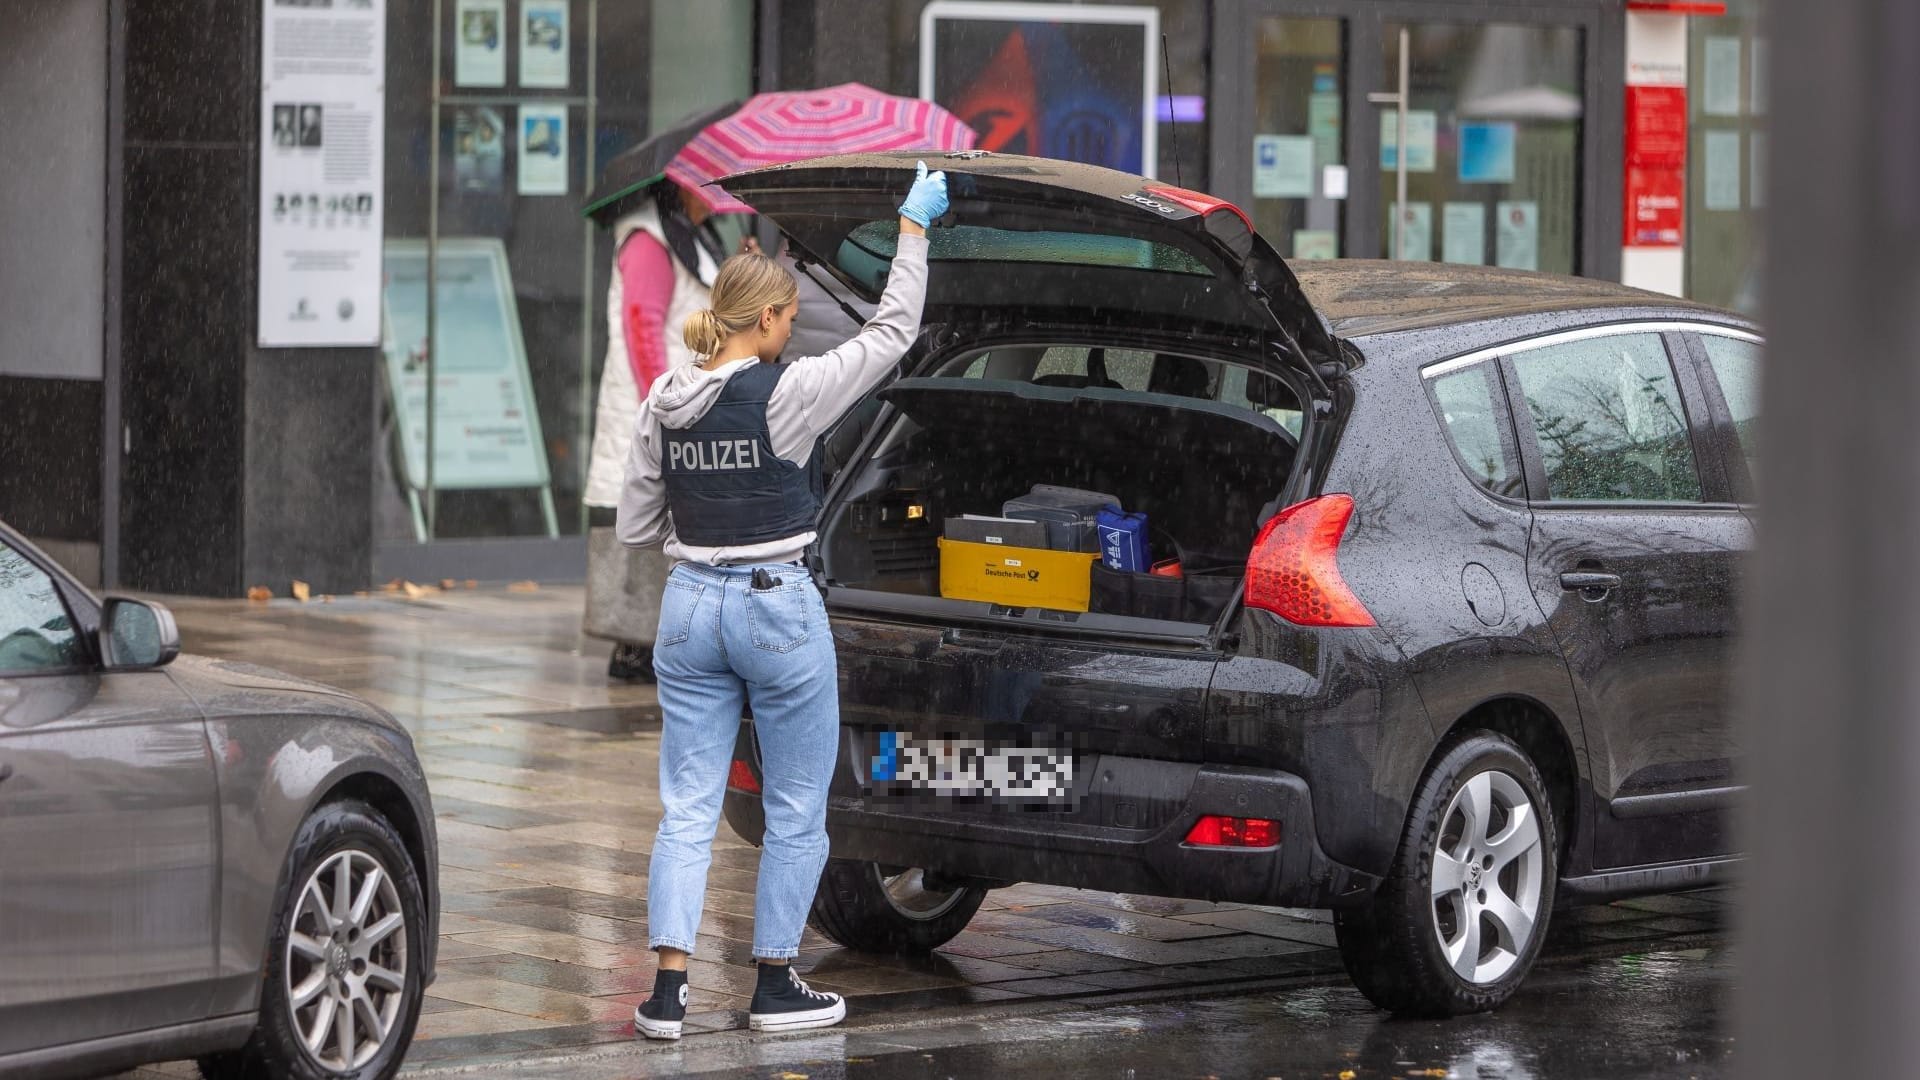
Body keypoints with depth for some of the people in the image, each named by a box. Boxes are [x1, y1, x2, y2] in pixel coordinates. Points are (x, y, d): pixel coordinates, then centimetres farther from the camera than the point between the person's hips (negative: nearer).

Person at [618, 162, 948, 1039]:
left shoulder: (663, 404, 2)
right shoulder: (784, 394, -14)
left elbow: (635, 529, 7)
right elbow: (890, 335, -4)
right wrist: (913, 228, 4)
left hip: (690, 606, 5)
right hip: (777, 611, -5)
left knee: (687, 809, 6)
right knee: (796, 811, 10)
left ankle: (667, 991, -2)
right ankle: (774, 988, 14)